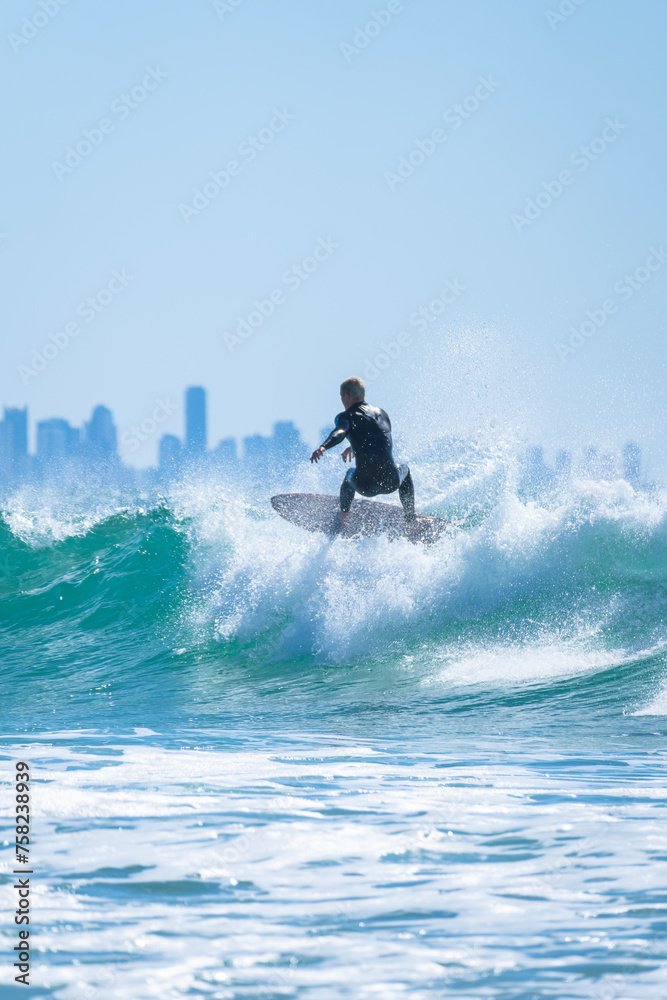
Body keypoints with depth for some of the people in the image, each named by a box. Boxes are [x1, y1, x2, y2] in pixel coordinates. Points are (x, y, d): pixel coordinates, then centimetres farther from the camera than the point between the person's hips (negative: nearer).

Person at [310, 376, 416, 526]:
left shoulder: (346, 417, 2)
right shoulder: (382, 413, 18)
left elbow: (339, 432, -22)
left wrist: (323, 447, -40)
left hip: (365, 486, -2)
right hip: (391, 482, 2)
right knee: (404, 470, 41)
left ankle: (342, 520, 42)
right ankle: (411, 520, 40)